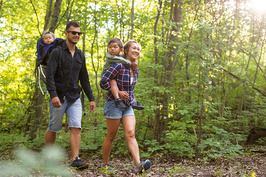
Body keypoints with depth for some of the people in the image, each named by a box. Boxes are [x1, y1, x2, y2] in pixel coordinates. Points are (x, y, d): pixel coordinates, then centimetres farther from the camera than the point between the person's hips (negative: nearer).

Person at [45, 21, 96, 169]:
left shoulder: (80, 55, 13)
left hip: (74, 98, 4)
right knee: (53, 129, 7)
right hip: (59, 97, -4)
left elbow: (84, 78, 17)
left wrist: (91, 98, 11)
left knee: (76, 127, -10)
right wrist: (53, 95, -25)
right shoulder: (57, 52, -3)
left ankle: (75, 159, -13)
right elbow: (50, 75, -12)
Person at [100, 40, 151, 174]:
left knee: (131, 134, -10)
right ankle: (105, 164, 20)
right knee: (111, 136, 4)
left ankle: (138, 164, -22)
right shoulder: (118, 66, -14)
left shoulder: (136, 71, 10)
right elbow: (103, 82, -18)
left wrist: (132, 98, 13)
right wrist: (117, 93, -15)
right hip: (114, 104, -6)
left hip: (128, 106, 6)